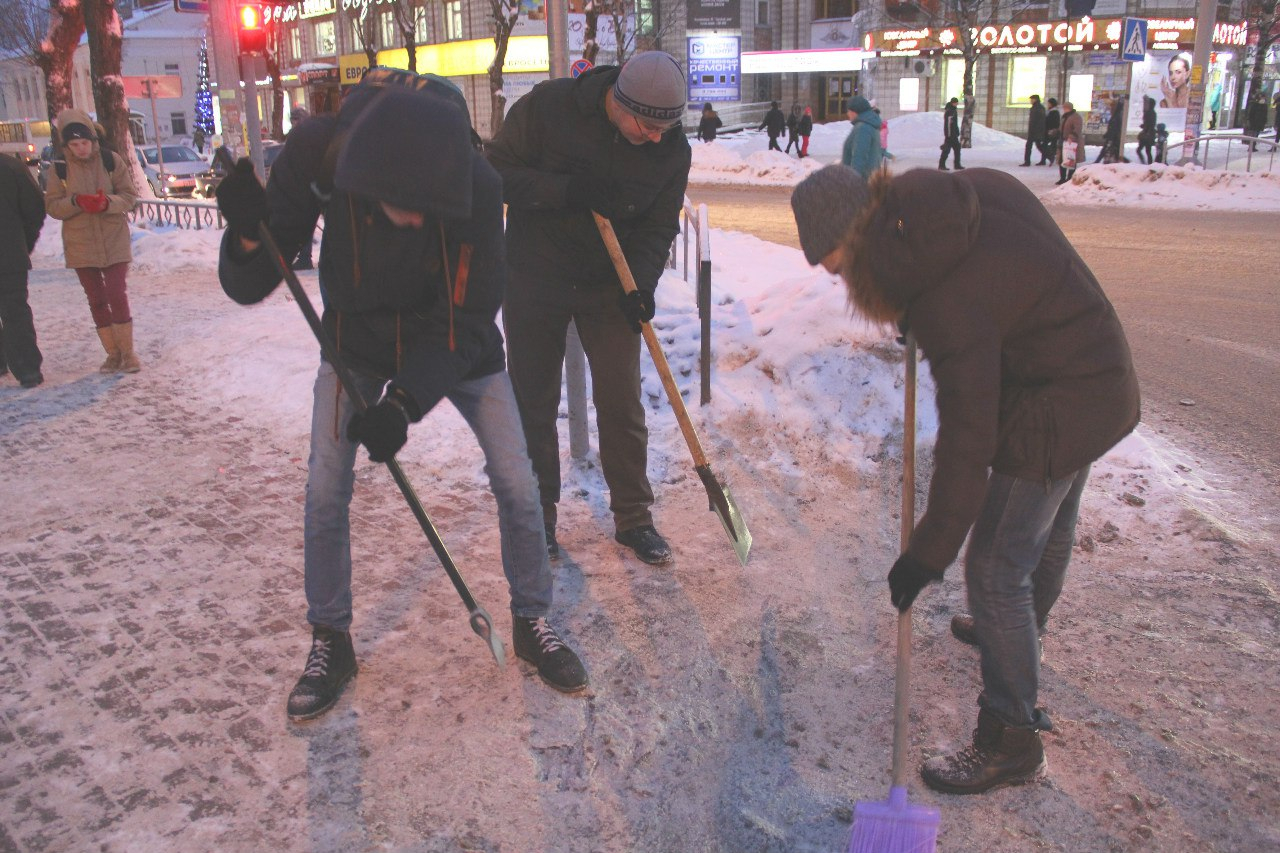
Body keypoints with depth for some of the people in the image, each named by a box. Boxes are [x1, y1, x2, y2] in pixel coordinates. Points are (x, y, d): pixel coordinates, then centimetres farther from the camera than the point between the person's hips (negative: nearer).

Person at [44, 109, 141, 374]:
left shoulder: (110, 160, -5)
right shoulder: (59, 167, -2)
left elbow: (130, 196, -4)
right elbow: (52, 205, -2)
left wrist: (108, 202, -23)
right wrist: (76, 201, -21)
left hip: (114, 241, -2)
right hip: (81, 245, 2)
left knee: (117, 296, -6)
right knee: (96, 300, 8)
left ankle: (127, 352, 6)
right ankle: (113, 353, 18)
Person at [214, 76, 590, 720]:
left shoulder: (474, 185, -33)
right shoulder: (315, 156, -28)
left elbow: (467, 316, -25)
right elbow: (248, 287, -20)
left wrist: (403, 401, -35)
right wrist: (247, 233, -41)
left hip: (457, 341, -1)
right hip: (358, 339, 1)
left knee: (516, 485, -4)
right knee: (325, 492, -4)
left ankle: (532, 623, 20)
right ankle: (330, 642, 19)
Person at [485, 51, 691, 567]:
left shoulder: (671, 149, -10)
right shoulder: (547, 106, -17)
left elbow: (658, 225, -3)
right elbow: (495, 171, -15)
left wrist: (641, 281, -21)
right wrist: (565, 190, -28)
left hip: (609, 287, 2)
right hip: (534, 278, -1)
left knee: (622, 403, 1)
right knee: (533, 402, 6)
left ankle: (633, 517, 17)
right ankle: (538, 513, 24)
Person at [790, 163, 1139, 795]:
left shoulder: (946, 294, -30)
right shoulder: (974, 191, -6)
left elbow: (968, 433, -29)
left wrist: (931, 551, -24)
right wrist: (921, 322, 9)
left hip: (1055, 407, -10)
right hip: (1100, 381, 10)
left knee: (997, 569, -2)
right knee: (1048, 529, 29)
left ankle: (1011, 742, 12)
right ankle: (1018, 635, 55)